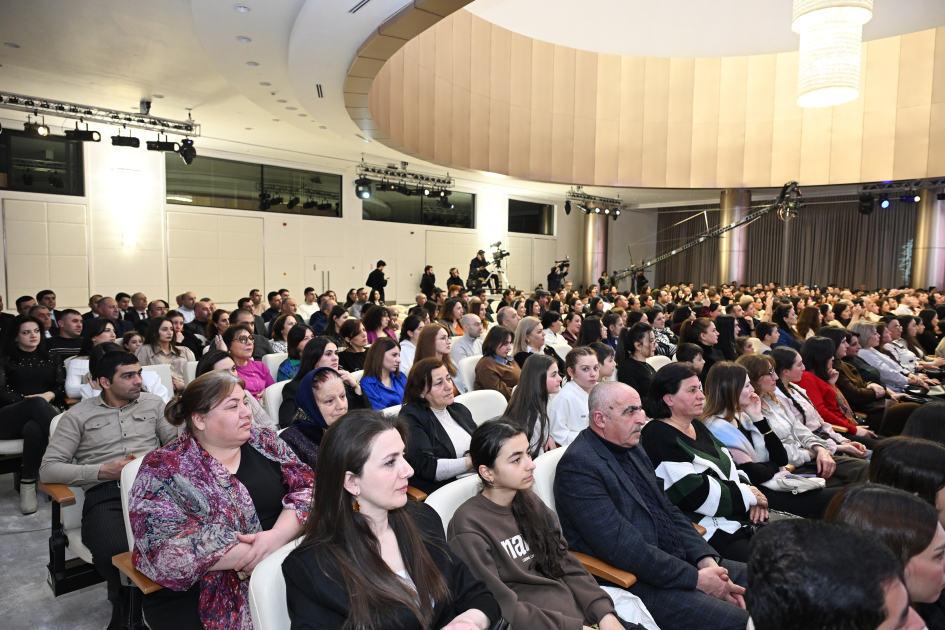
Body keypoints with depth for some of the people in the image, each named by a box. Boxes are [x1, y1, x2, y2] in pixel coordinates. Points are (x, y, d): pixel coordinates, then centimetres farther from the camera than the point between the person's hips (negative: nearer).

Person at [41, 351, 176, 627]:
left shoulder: (153, 403, 18)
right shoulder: (78, 415, 12)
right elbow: (48, 469, 6)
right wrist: (103, 470, -7)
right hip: (105, 495, -1)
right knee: (115, 553, -34)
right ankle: (123, 596, 3)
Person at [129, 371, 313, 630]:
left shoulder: (266, 442, 6)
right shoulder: (163, 469, -5)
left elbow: (308, 489, -2)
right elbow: (166, 549, -16)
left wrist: (279, 535, -21)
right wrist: (256, 551, -22)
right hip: (202, 596, -3)